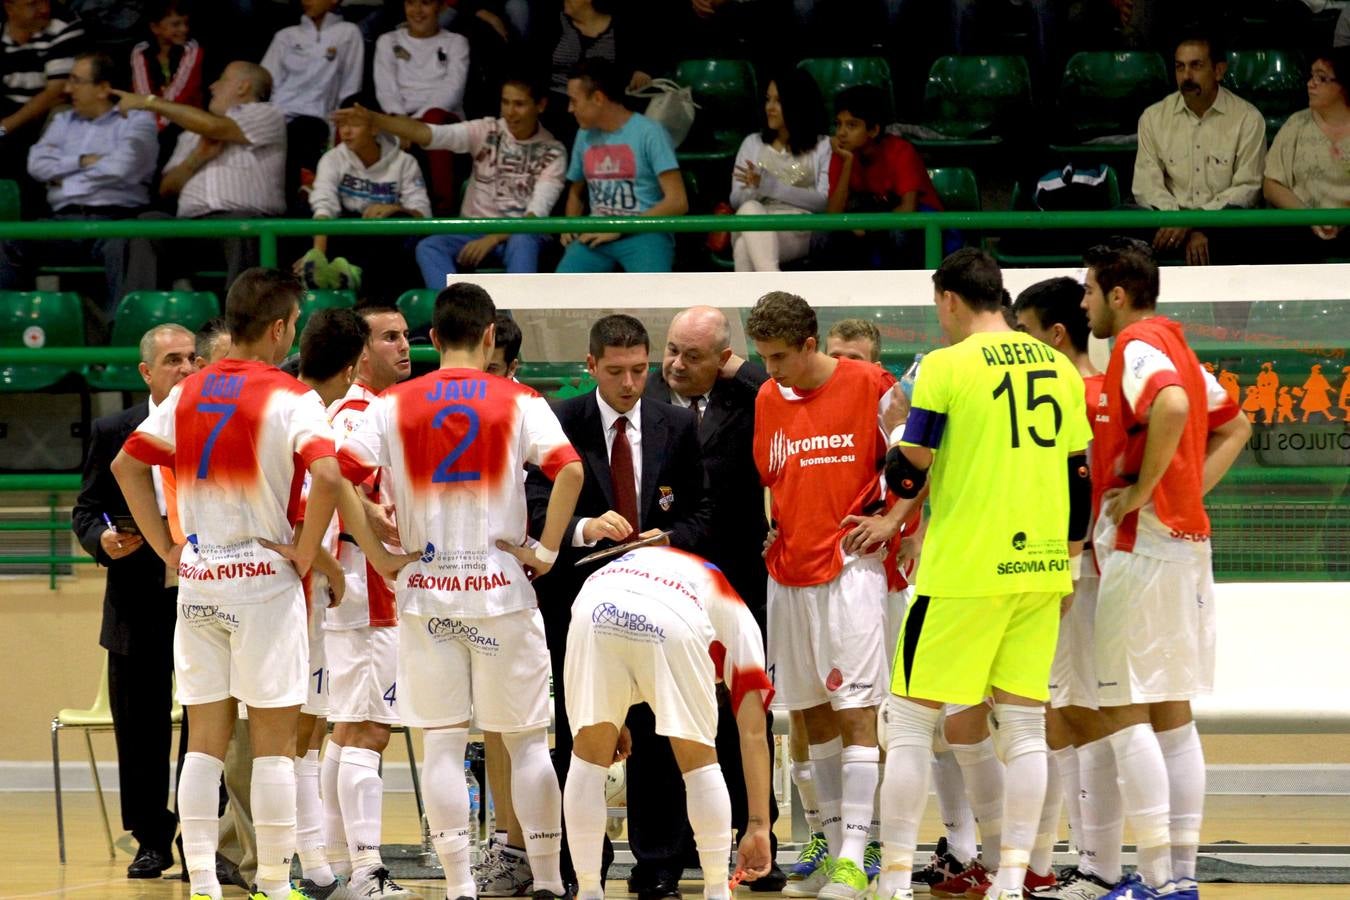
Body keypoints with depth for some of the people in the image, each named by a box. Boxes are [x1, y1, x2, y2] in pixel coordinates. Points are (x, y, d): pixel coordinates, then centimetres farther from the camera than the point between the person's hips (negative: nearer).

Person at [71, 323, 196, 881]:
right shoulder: (112, 433, 6)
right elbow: (85, 511, 7)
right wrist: (103, 540, -13)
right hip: (138, 608, 1)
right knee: (140, 730, 6)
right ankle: (152, 840, 17)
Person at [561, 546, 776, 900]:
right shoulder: (739, 620, 34)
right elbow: (753, 734, 26)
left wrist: (608, 722, 37)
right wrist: (759, 826, 25)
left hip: (595, 608, 2)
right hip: (673, 618, -2)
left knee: (588, 758, 18)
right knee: (699, 760, 17)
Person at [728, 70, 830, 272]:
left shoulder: (822, 147, 15)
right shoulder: (752, 143, 26)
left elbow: (824, 202, -1)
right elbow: (736, 200, 16)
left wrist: (771, 186, -13)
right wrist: (756, 189, -10)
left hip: (799, 230, -2)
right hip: (750, 228, 2)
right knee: (750, 209, -38)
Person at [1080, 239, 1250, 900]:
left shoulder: (1138, 345, -11)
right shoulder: (1175, 348, 16)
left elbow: (1171, 406, -32)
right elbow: (1234, 426, 26)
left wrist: (1143, 490, -22)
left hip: (1143, 546, -10)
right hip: (1187, 538, 10)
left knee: (1125, 711, -7)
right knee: (1171, 712, 11)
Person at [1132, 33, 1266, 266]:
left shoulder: (1248, 119, 2)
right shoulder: (1154, 117, 8)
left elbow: (1247, 188, -3)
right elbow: (1146, 186, 0)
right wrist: (1190, 232, -18)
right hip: (1171, 221, 2)